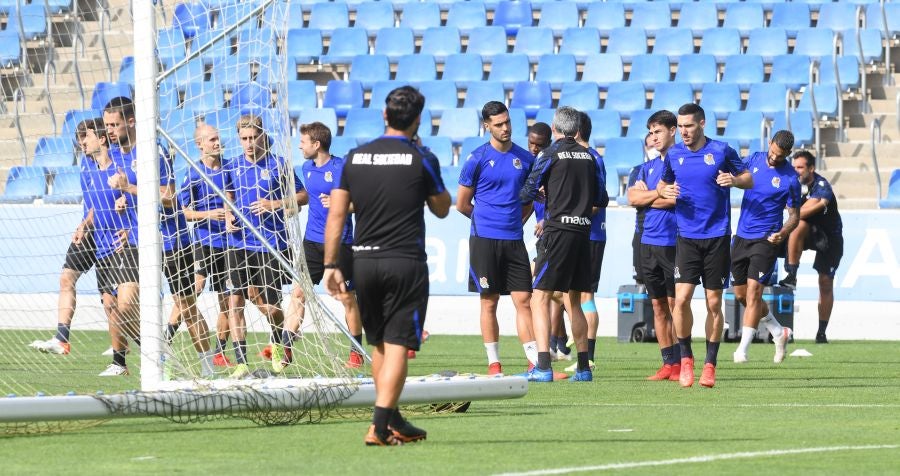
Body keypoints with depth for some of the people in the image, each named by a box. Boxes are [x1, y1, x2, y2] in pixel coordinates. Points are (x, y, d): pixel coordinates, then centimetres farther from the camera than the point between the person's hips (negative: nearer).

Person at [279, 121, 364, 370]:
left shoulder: (341, 167, -12)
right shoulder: (307, 168, 9)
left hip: (339, 242, -6)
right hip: (312, 240, 6)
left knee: (347, 297, 2)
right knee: (298, 292, -2)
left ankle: (356, 352, 13)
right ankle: (285, 347, -4)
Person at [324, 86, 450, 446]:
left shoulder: (355, 158, 5)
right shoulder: (421, 160, -5)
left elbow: (336, 214, 4)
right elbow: (442, 209, 9)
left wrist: (331, 265, 7)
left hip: (364, 262, 4)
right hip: (406, 262, -4)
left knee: (379, 345, 16)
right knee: (397, 345, -5)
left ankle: (393, 422, 24)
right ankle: (379, 426, -15)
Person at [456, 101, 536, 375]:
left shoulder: (525, 158, 8)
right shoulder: (478, 159, -3)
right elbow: (462, 203, 4)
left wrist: (519, 219, 10)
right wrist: (486, 219, 11)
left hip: (514, 239, 3)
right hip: (484, 239, -3)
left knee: (523, 300, -2)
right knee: (489, 302, 2)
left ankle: (534, 360, -4)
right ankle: (493, 363, 8)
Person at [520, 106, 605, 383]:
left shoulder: (551, 155, -6)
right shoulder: (589, 157, 10)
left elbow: (527, 194, -3)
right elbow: (599, 199, 15)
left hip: (558, 233, -6)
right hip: (583, 233, 6)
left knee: (540, 298, -7)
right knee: (573, 302, 15)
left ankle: (543, 367, -18)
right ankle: (583, 368, 14)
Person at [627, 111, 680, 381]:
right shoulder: (648, 167, 18)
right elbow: (633, 197, 8)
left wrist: (646, 195, -2)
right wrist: (660, 192, -4)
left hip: (672, 242, -7)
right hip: (648, 242, 7)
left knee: (675, 303, -6)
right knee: (658, 305, 7)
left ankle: (680, 363, -4)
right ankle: (668, 364, 10)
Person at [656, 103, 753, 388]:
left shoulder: (721, 151, -2)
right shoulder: (674, 154, 5)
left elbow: (749, 180, 6)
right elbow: (662, 184, 20)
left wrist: (734, 180, -16)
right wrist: (664, 191, -4)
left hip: (717, 236, -2)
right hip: (687, 237, 2)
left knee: (714, 303, 2)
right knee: (681, 298, -11)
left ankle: (709, 365, 11)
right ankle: (686, 358, 6)